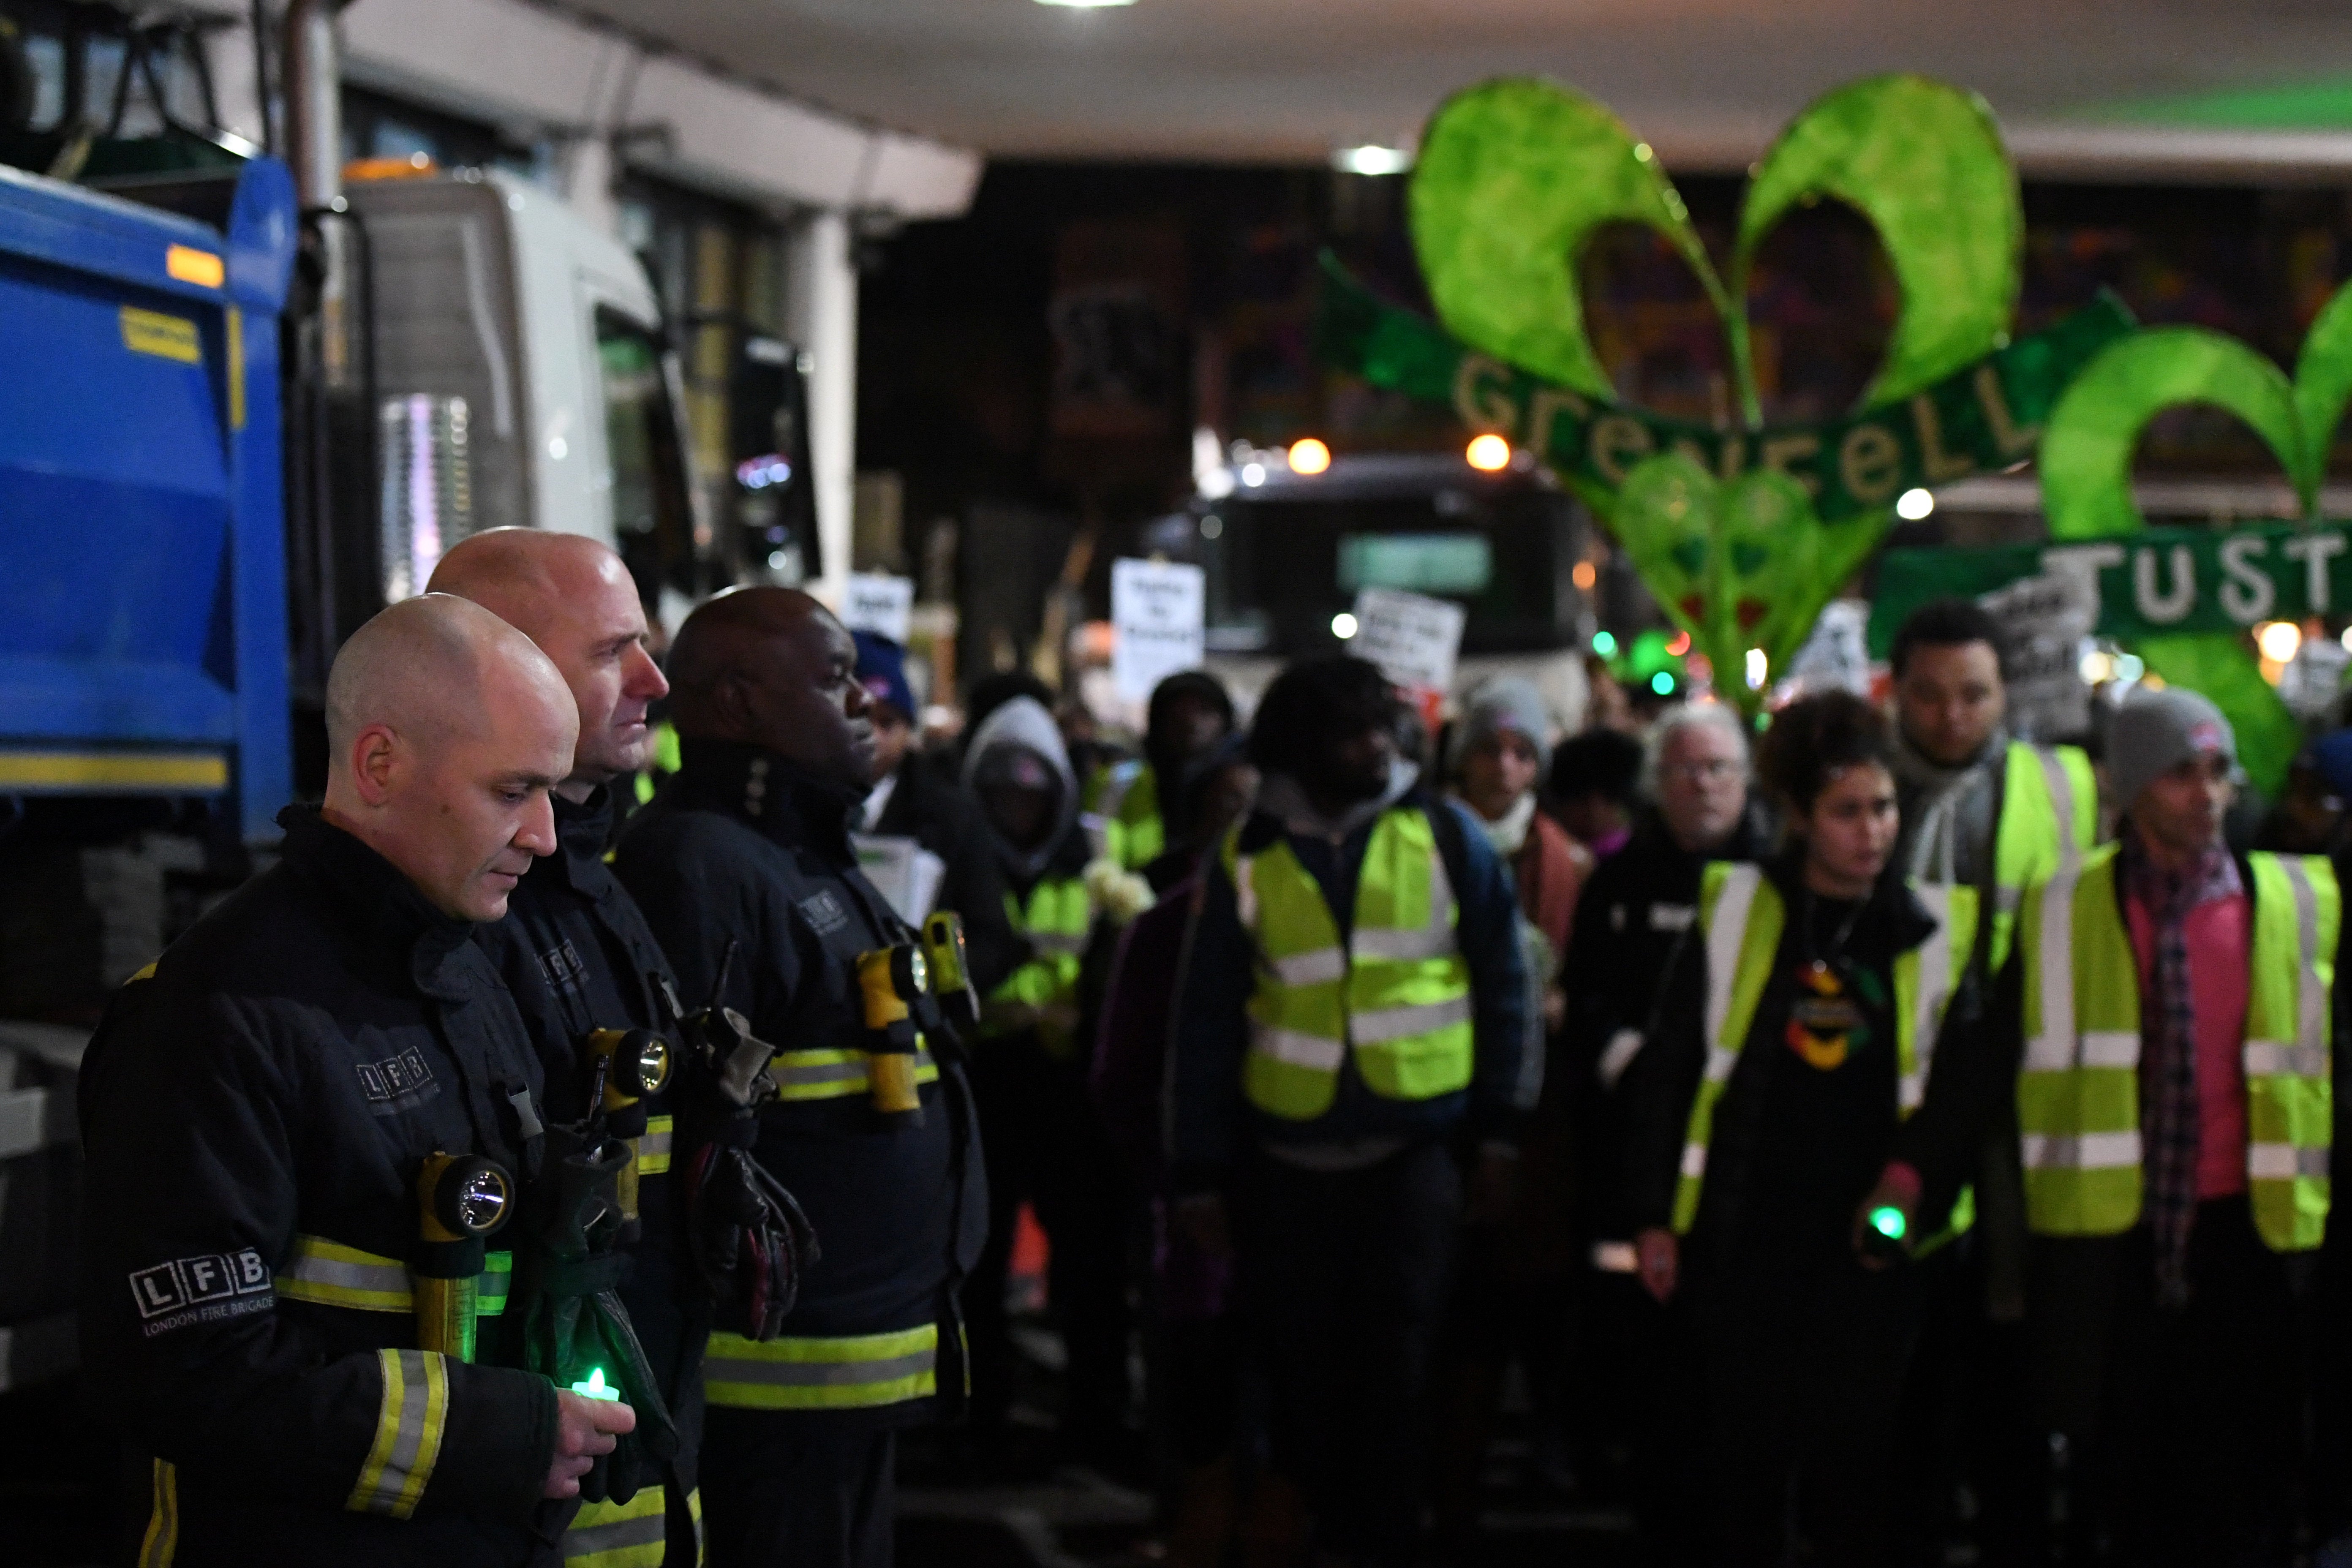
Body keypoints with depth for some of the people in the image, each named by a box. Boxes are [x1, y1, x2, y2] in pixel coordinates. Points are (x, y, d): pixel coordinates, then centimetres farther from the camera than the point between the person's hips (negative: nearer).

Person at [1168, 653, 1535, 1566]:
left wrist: (1498, 1126, -1)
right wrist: (1199, 1174, 1)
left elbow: (1502, 986, 3)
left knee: (1394, 1358, -3)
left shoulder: (1444, 837, -1)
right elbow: (1207, 1023, 2)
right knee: (1301, 1364, 8)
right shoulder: (1249, 859, 0)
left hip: (1416, 1142, -1)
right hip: (1287, 1156, 1)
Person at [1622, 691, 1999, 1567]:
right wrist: (1653, 1216, 1)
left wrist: (1913, 1170, -10)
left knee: (1851, 1462, 1)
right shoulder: (1733, 911, 1)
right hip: (1741, 1233, 0)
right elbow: (1668, 1069, 4)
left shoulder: (1932, 931, 4)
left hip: (1868, 1237, 0)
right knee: (1742, 1459, 5)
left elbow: (1965, 1082, 8)